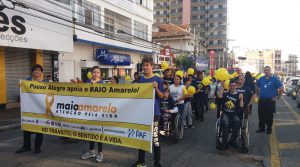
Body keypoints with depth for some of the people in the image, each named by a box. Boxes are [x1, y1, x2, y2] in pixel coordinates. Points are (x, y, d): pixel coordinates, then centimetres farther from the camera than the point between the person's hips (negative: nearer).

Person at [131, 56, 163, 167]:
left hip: (154, 112, -4)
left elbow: (161, 96, -4)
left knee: (155, 138, 0)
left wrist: (156, 88, -21)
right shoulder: (140, 80, 7)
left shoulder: (158, 79, -5)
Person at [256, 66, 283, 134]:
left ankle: (269, 129, 18)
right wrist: (258, 95, 10)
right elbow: (257, 88, 20)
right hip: (261, 101, 4)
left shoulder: (275, 79, -6)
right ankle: (261, 128, 22)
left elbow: (281, 89, -6)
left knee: (269, 116, 5)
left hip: (270, 101, -4)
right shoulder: (261, 79, 6)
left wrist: (276, 97, -7)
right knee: (261, 116, 9)